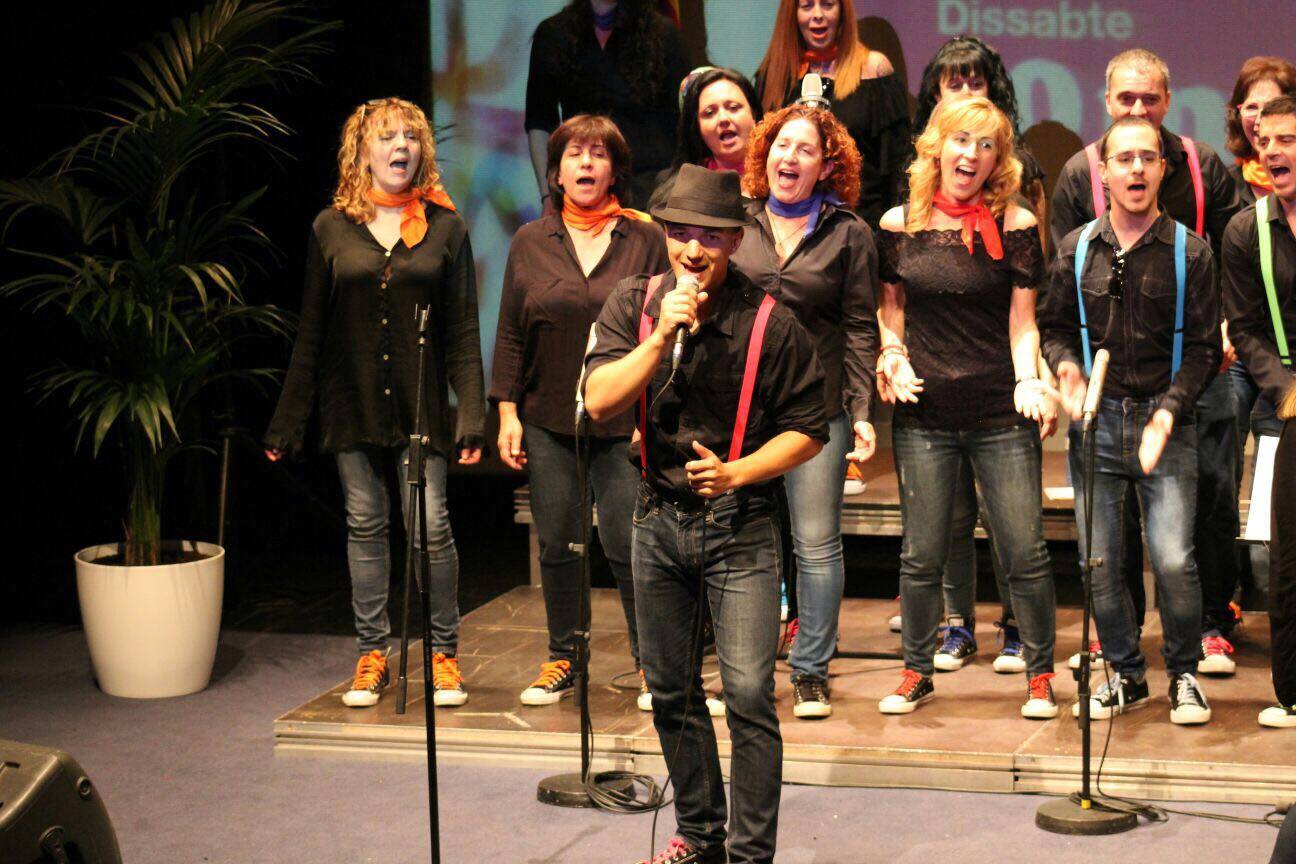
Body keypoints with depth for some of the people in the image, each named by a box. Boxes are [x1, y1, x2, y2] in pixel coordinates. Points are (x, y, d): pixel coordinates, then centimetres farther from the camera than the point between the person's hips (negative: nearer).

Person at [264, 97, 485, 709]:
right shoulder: (332, 228, 5)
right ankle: (372, 653, 16)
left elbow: (462, 330, 3)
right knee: (365, 525, 6)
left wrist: (471, 411, -6)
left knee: (431, 524, -4)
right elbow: (310, 331, 7)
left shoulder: (444, 227, 4)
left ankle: (443, 653, 9)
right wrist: (288, 420, 5)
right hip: (352, 404, 1)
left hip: (420, 403, -1)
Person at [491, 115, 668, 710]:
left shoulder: (645, 239, 3)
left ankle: (651, 666, 7)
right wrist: (507, 411, 3)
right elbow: (510, 334, 10)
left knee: (628, 544, -5)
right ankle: (563, 661, 20)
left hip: (623, 423, -2)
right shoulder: (531, 242, 9)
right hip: (548, 421, 3)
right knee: (556, 545, 7)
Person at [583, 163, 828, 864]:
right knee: (670, 691, 14)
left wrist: (736, 472, -18)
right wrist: (663, 334, -21)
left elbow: (808, 430, -4)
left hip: (739, 526, -4)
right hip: (659, 521, 4)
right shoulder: (635, 304, 0)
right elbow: (599, 401, -12)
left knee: (748, 694, -11)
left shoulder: (769, 321, -10)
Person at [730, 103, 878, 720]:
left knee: (817, 545, 1)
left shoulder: (848, 234, 3)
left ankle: (811, 671, 13)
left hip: (818, 409, -2)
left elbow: (861, 329, 3)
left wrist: (863, 412, -5)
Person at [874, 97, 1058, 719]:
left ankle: (1040, 674, 17)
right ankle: (916, 672, 25)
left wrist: (1028, 381, -17)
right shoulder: (899, 224, 4)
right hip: (923, 416, 2)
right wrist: (894, 355, -4)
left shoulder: (1014, 224, -2)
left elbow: (1023, 323, -1)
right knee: (921, 554, 9)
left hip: (1001, 416, -2)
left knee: (1025, 553, 0)